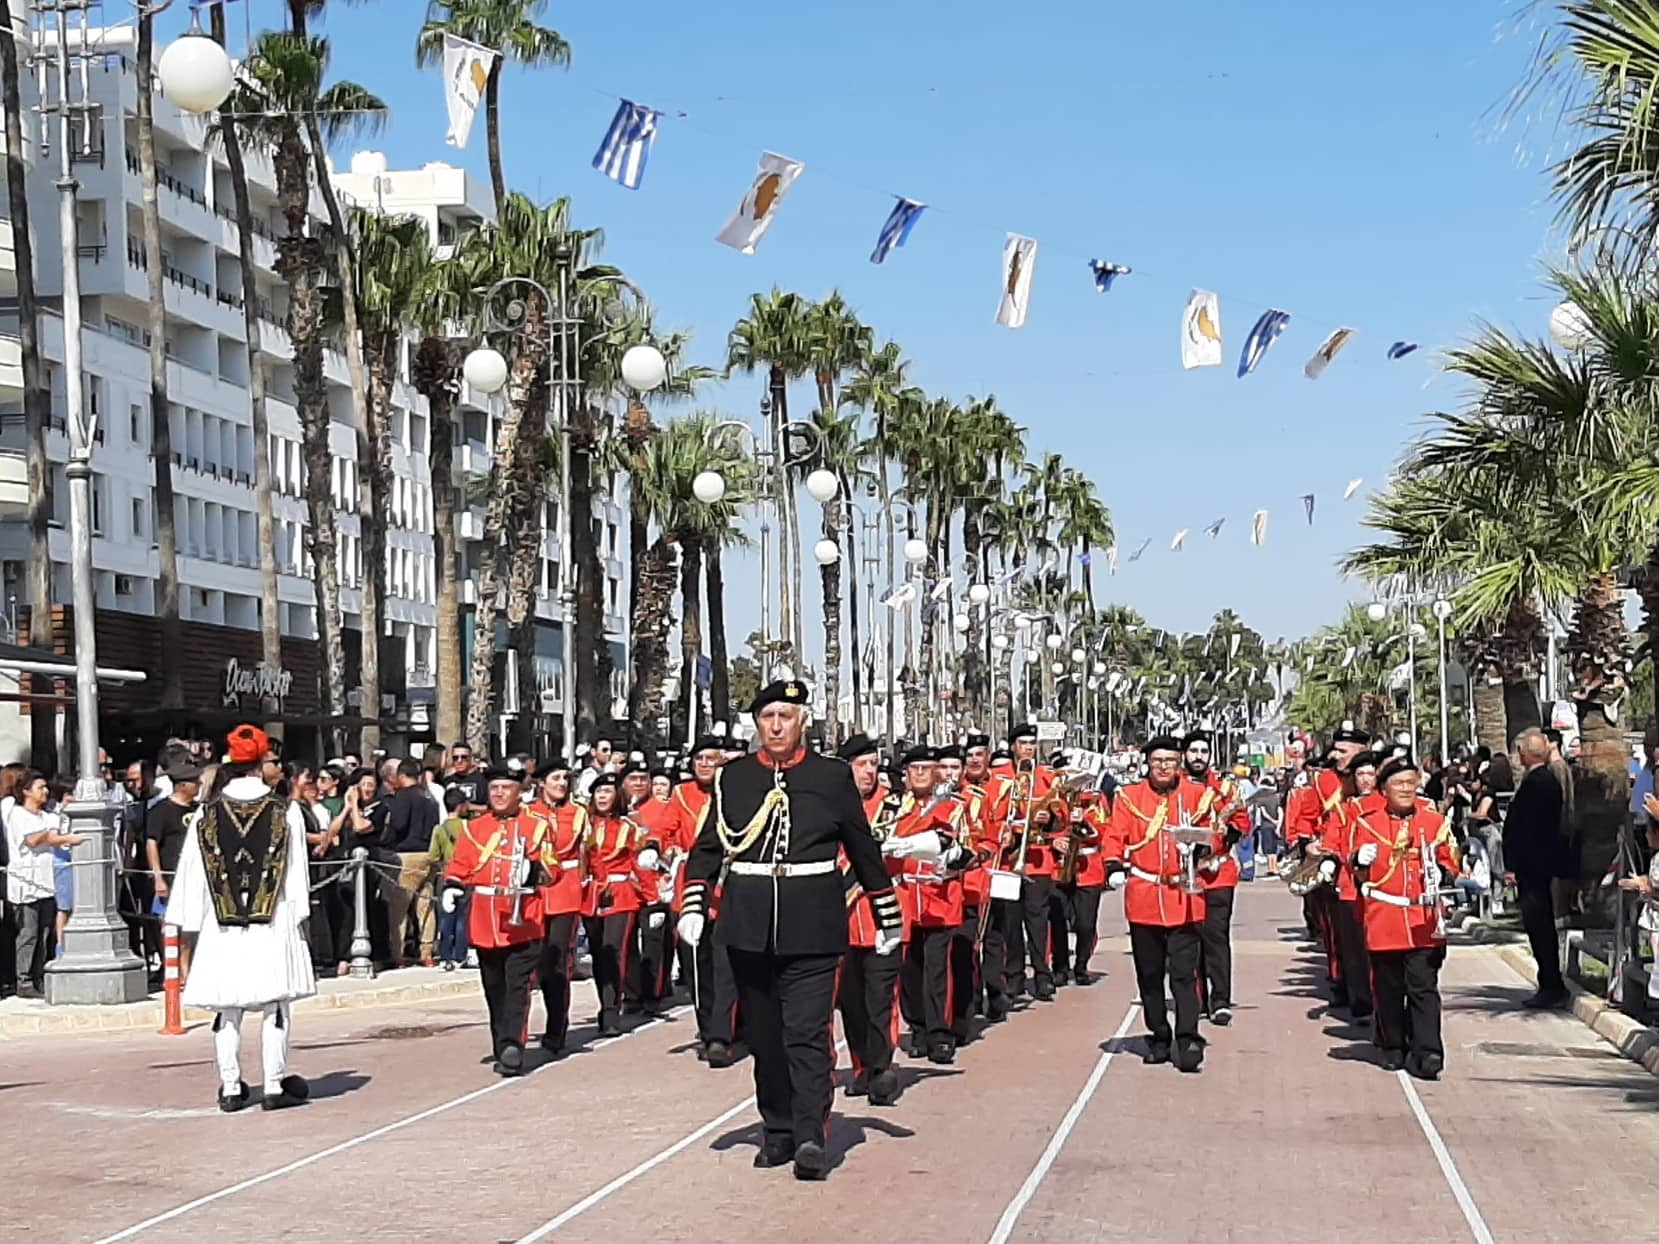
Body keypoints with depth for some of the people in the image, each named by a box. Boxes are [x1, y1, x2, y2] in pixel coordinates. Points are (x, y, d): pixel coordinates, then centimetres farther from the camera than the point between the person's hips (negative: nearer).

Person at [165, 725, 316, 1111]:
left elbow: (192, 872, 4)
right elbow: (296, 871, -1)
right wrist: (297, 915, 7)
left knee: (227, 1010, 8)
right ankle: (275, 1086, 4)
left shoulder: (207, 813, 1)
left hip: (222, 926, 2)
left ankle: (231, 1089, 10)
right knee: (275, 1006, 4)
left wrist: (191, 921, 11)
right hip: (273, 924, -2)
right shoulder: (286, 811, -3)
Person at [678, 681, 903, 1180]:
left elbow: (864, 850, 9)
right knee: (764, 1034, 9)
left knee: (807, 1031, -10)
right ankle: (778, 1133, 20)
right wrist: (693, 906, -2)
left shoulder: (832, 776, 3)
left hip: (811, 926, -3)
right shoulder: (733, 777, 7)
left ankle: (810, 1137, -12)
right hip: (749, 926, 3)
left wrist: (887, 918, 11)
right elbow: (708, 848, 10)